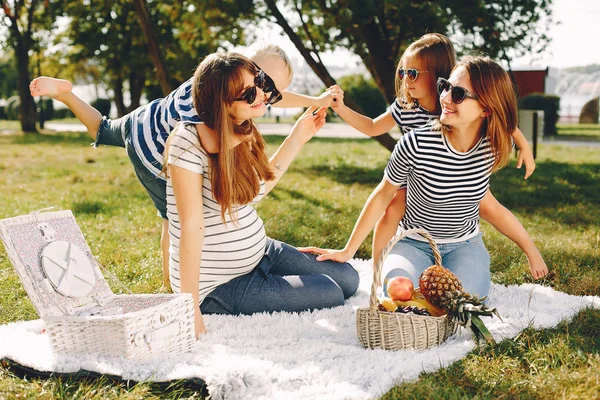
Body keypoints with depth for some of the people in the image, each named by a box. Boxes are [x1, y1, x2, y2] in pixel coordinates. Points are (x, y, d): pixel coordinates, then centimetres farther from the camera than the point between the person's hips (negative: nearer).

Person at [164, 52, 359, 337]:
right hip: (216, 287, -8)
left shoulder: (243, 137, -1)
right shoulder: (190, 141, -26)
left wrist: (298, 137, 12)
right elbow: (191, 227, -28)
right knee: (329, 295, -7)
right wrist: (191, 308, -27)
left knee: (348, 279, 10)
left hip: (260, 253, 8)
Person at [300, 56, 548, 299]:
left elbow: (484, 202, 5)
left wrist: (531, 251, 9)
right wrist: (348, 251, -3)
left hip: (465, 245, 2)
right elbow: (383, 195, -8)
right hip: (413, 244, -2)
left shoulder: (494, 148, -13)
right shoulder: (417, 144, -24)